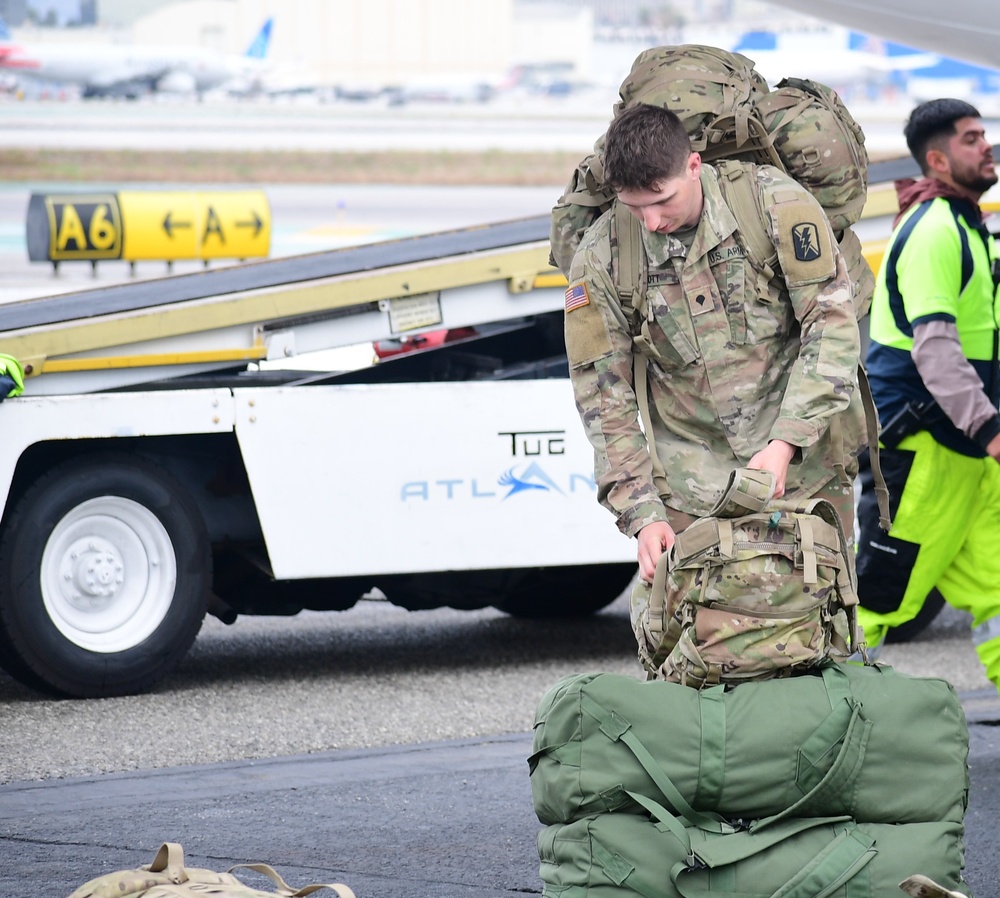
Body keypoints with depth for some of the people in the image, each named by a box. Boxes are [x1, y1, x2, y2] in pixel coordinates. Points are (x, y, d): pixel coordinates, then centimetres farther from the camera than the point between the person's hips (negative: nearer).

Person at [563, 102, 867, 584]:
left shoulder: (776, 201, -11)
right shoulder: (600, 259, -7)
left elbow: (832, 324, -9)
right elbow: (603, 396, -1)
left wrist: (786, 442, -20)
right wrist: (642, 515, -10)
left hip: (806, 468, -1)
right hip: (693, 488, 1)